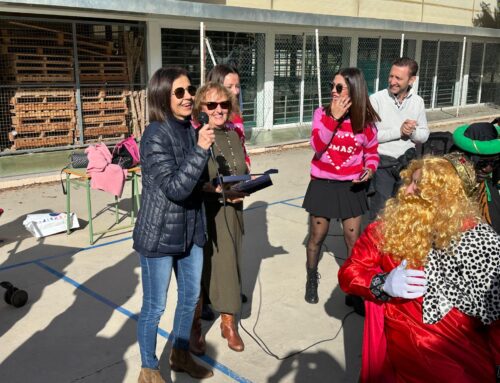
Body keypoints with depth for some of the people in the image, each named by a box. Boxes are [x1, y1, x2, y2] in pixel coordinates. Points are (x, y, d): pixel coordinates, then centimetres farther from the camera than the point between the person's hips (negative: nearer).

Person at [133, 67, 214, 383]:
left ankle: (181, 355, 41)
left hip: (190, 230, 8)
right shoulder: (156, 135, -20)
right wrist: (201, 149, -31)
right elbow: (175, 188, -26)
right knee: (154, 306, 8)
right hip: (160, 234, -8)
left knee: (190, 296, 20)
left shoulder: (190, 129, 4)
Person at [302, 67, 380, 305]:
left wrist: (370, 169, -14)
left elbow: (371, 152, 7)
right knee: (317, 236, 11)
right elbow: (317, 146, -19)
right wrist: (333, 117, -25)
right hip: (323, 184, 0)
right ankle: (312, 279, 34)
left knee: (353, 238, 5)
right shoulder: (322, 113, -7)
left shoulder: (366, 120, -3)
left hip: (351, 186, 1)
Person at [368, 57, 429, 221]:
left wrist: (412, 132, -14)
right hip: (382, 164, -4)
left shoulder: (418, 102, 2)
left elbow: (424, 135, 7)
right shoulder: (376, 99, -12)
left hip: (407, 163, 4)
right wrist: (399, 131, -19)